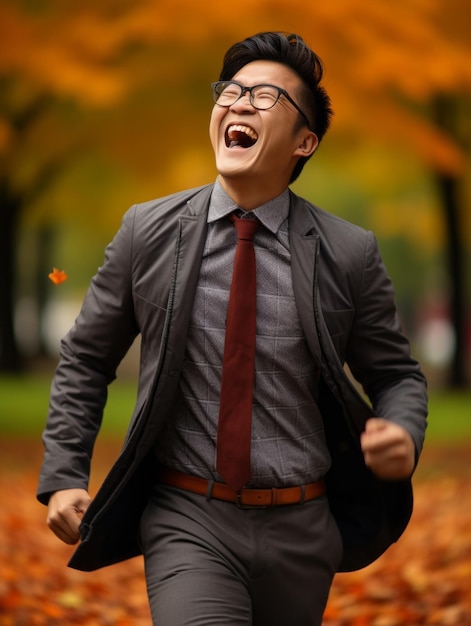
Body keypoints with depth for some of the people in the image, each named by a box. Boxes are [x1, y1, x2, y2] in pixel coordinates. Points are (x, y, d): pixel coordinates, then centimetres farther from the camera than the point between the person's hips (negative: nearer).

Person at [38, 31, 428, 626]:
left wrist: (402, 433, -15)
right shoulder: (148, 231, -1)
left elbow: (396, 375, 7)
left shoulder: (348, 254, -3)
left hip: (301, 530, 1)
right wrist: (62, 477, -1)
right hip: (189, 521, -1)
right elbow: (85, 359, 8)